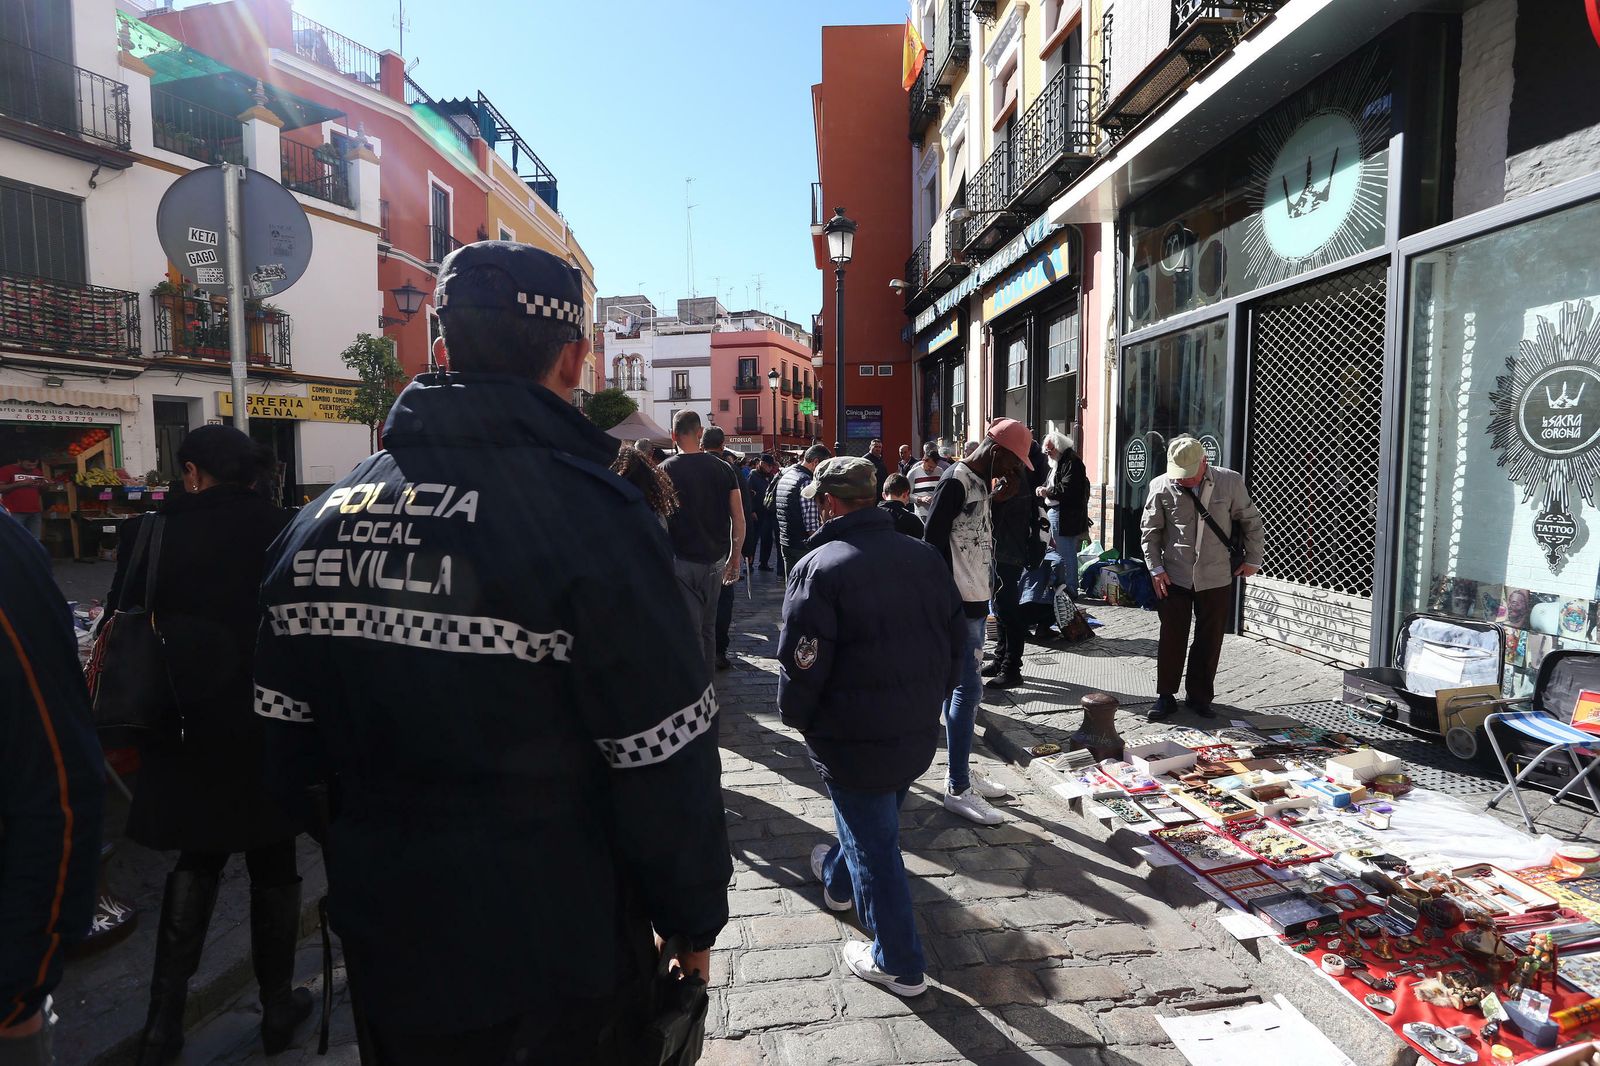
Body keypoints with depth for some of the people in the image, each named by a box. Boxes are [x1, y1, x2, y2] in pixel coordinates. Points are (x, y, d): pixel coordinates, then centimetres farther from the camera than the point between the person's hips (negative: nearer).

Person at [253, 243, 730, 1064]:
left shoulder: (322, 518, -3)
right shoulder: (593, 512, -23)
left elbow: (293, 752, 5)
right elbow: (666, 768, -20)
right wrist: (693, 923, -4)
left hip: (385, 951, 5)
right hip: (556, 971, -5)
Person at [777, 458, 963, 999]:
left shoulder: (818, 568, -21)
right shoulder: (926, 557, -1)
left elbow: (802, 662, -20)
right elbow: (956, 638, 7)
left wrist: (796, 717, -1)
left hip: (854, 736, -7)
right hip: (919, 732, 7)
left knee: (873, 841, 10)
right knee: (875, 818, 28)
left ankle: (898, 964, 25)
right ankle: (837, 878, 56)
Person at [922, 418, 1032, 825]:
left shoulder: (980, 483, 13)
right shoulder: (955, 482, -16)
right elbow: (933, 542, -19)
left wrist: (1004, 492, 7)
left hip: (974, 602, 10)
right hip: (958, 605, -10)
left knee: (960, 688, 15)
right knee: (968, 689, -7)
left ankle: (961, 773, 26)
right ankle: (957, 789, 2)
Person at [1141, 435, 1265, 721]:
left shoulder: (1230, 482, -5)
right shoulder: (1161, 487, -7)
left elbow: (1251, 521, 8)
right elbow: (1150, 530, 3)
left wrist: (1253, 559, 9)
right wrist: (1155, 568, -2)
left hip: (1217, 577, 1)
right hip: (1174, 577, -1)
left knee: (1209, 641, 9)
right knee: (1171, 639, 5)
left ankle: (1199, 696, 24)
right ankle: (1166, 696, 18)